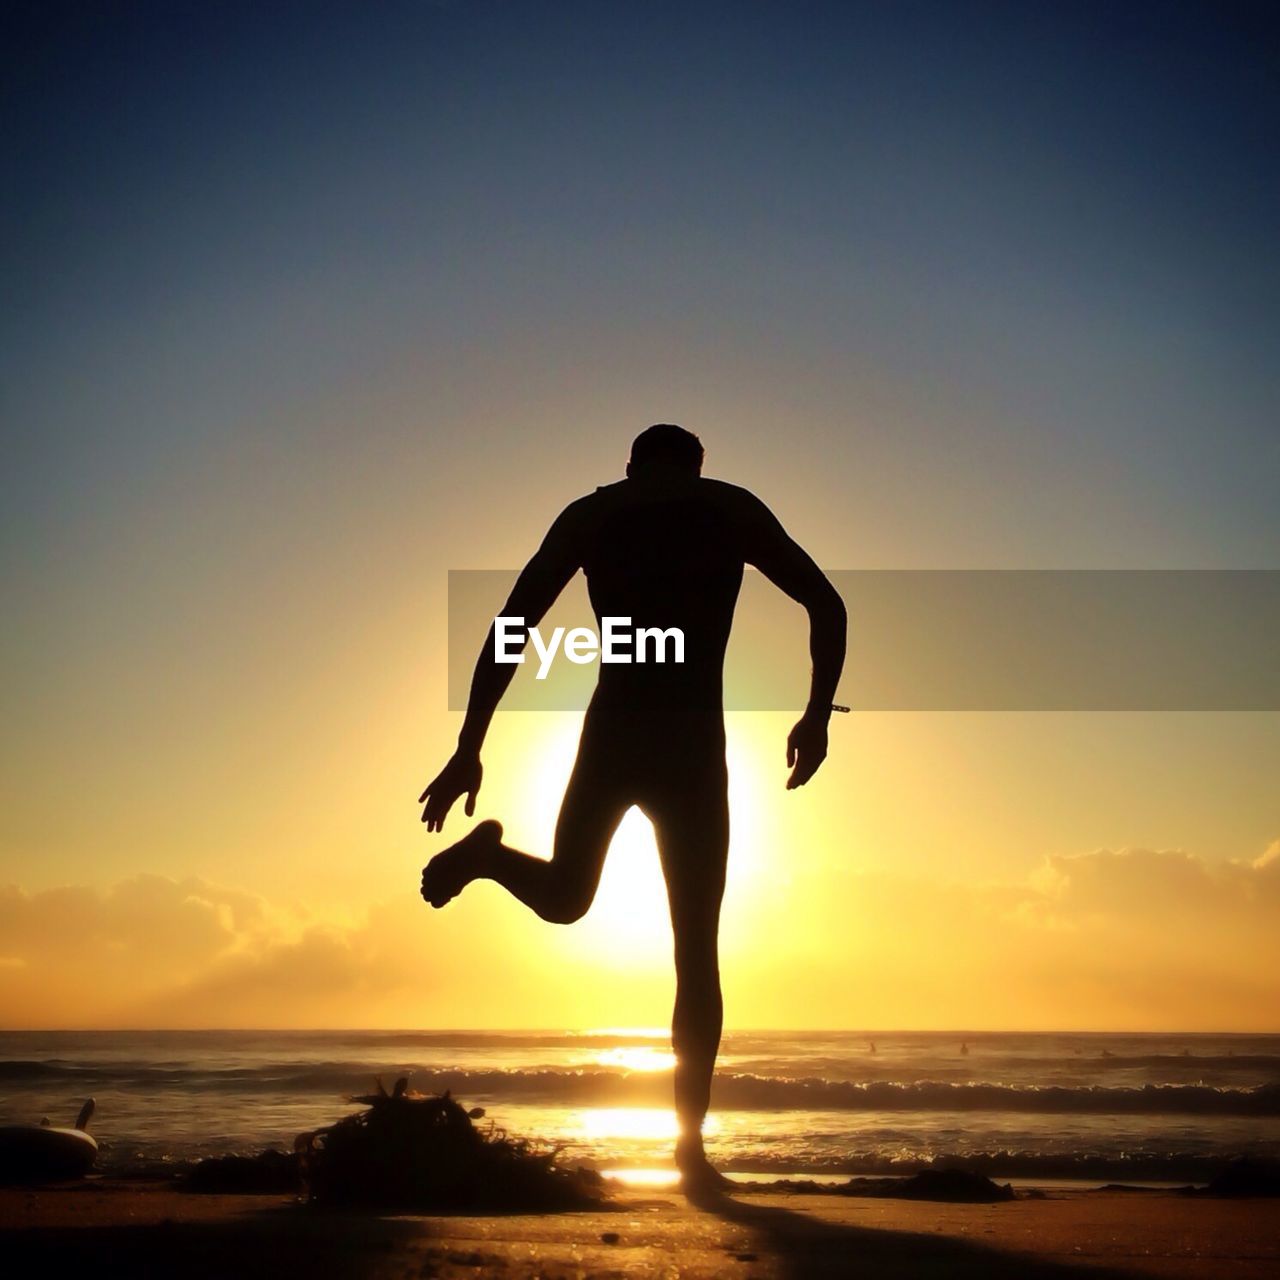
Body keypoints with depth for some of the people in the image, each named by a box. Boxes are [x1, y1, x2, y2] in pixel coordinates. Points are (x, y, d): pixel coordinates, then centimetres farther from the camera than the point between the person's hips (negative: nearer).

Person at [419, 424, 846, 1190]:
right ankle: (691, 1146, 4)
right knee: (698, 955, 7)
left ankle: (490, 854, 4)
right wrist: (817, 717, 11)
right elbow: (828, 606, 5)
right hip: (694, 749, -1)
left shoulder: (588, 514, 11)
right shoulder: (735, 509, 9)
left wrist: (470, 751, 4)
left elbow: (509, 630, 4)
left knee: (562, 898, 29)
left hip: (610, 737, 2)